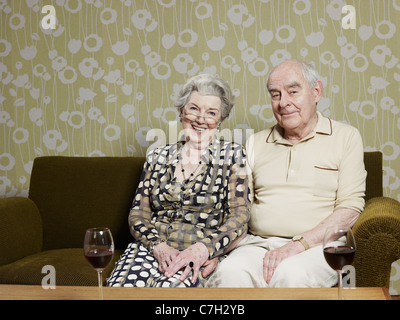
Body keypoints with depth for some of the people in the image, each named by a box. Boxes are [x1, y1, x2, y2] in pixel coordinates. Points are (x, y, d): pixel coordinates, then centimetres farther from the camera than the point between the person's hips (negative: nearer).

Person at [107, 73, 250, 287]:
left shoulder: (232, 155, 8)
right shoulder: (158, 157, 16)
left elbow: (240, 216, -1)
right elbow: (138, 212, 10)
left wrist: (202, 249, -18)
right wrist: (158, 246, -11)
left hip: (203, 255, -2)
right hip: (152, 247, 3)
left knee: (169, 287, -36)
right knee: (120, 289, -31)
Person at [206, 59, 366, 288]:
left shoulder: (346, 137, 8)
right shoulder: (256, 143, 18)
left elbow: (350, 209, -2)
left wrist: (299, 244, -15)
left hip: (317, 245, -2)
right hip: (258, 243, 3)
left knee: (291, 275, -36)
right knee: (230, 273, -31)